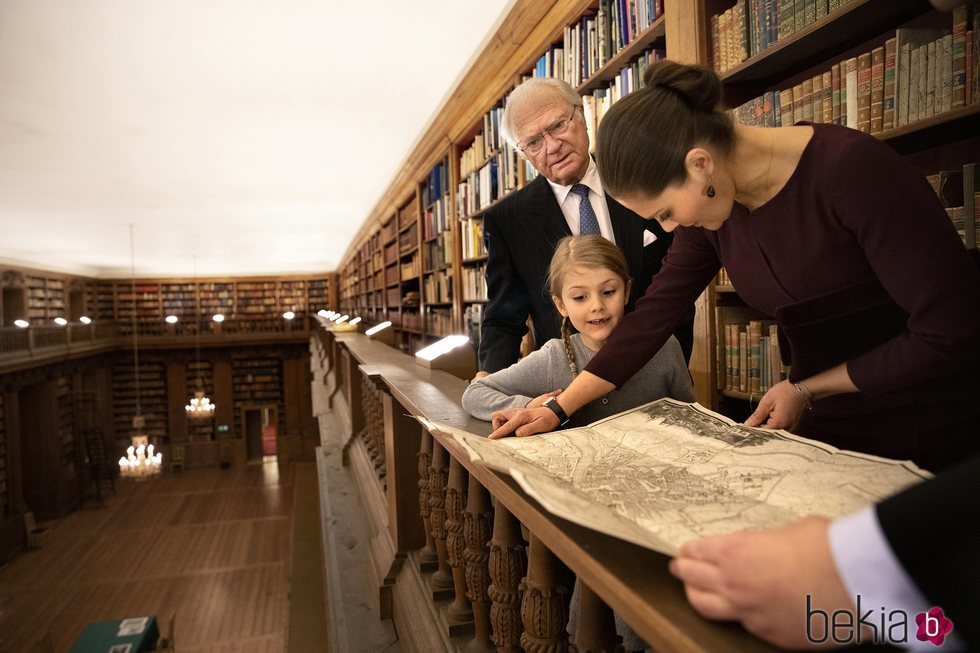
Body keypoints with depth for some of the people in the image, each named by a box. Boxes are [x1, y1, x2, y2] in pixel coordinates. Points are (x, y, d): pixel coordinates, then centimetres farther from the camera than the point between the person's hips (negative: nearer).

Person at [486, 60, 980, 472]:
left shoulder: (851, 169, -24)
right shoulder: (709, 206, -6)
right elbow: (654, 314, -2)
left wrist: (804, 390, -12)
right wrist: (558, 408, -4)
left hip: (936, 439, -5)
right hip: (823, 430, 5)